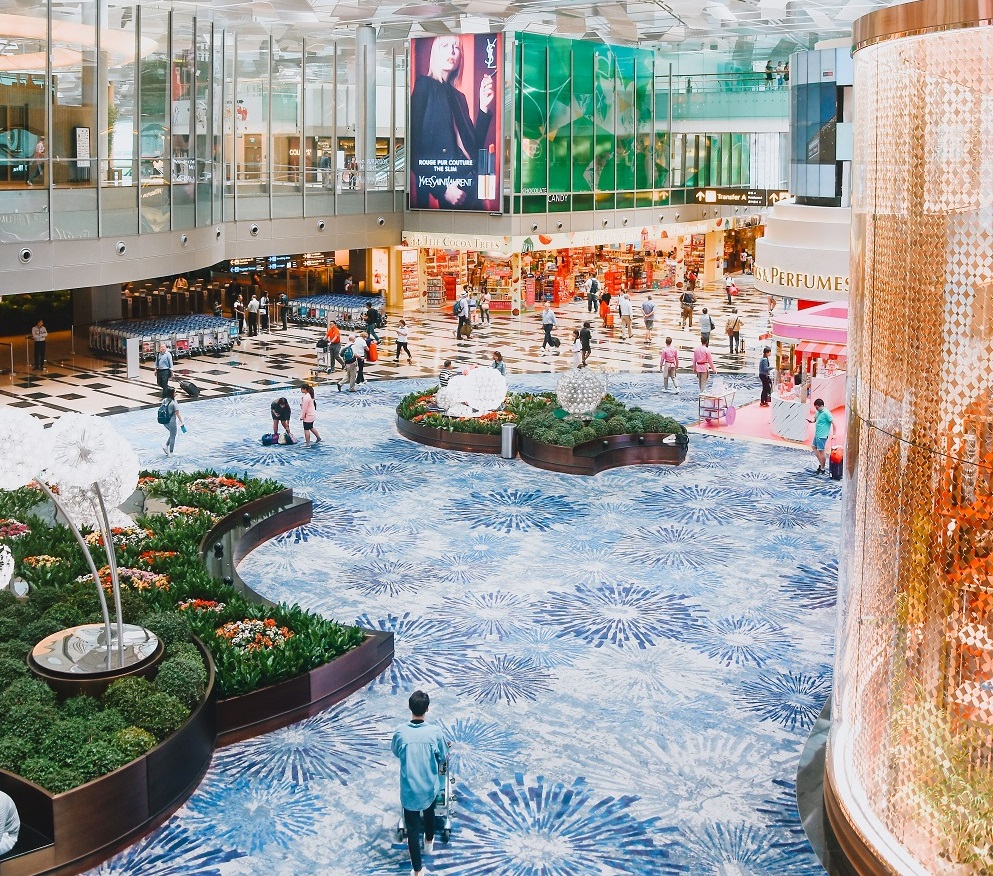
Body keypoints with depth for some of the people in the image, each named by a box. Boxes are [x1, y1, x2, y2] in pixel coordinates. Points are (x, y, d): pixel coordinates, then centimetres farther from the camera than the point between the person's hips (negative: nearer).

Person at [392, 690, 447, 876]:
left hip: (409, 789, -1)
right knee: (429, 811, 34)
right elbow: (443, 758, -3)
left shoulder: (400, 732, -16)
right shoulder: (435, 731, -17)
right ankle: (429, 842, 56)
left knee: (412, 828, 12)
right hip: (430, 787, 2)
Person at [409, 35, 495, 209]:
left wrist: (484, 107, 4)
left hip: (469, 188, 6)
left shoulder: (459, 97, 19)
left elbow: (474, 146, 14)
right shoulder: (423, 87, 0)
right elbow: (414, 147, -9)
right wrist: (442, 188, -18)